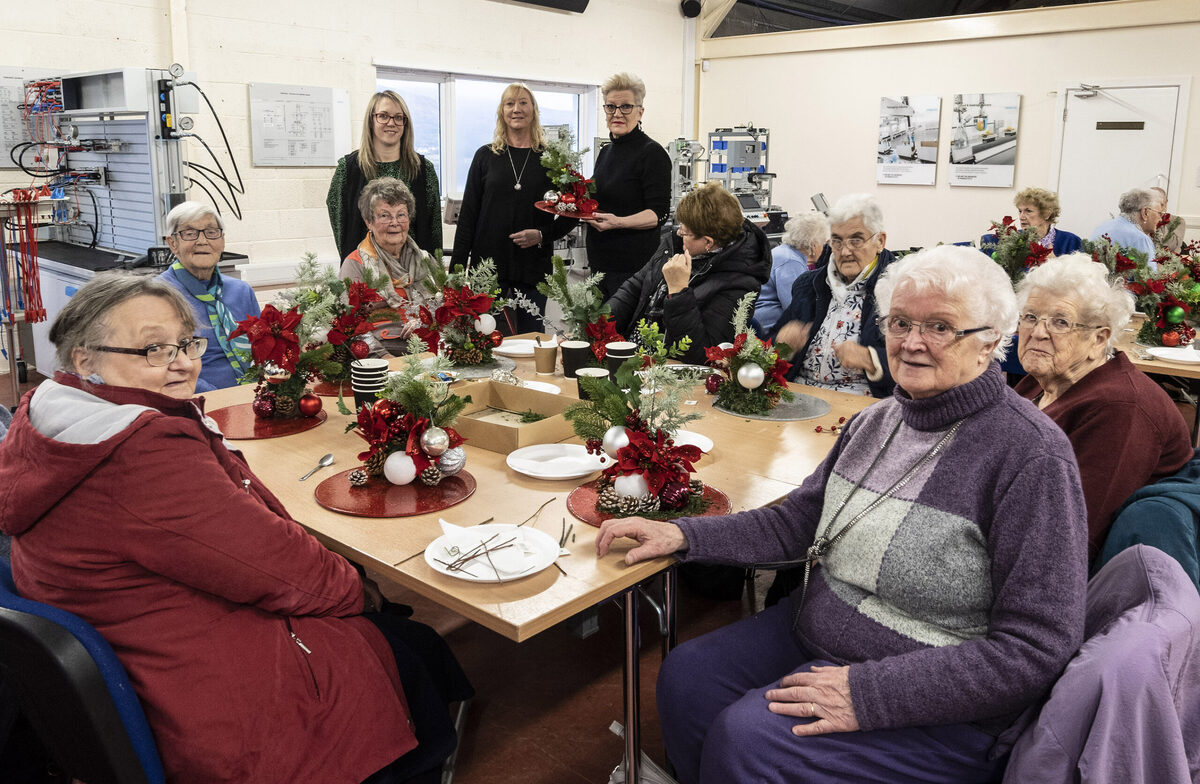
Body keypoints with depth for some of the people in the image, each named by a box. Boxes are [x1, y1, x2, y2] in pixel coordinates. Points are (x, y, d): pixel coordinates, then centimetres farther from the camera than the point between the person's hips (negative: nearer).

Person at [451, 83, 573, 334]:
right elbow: (468, 213, 6)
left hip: (534, 265, 0)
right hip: (488, 262, 1)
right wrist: (458, 265, 0)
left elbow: (571, 215, 8)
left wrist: (542, 235, -10)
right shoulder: (486, 156, 7)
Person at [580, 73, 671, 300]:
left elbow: (659, 212, -15)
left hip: (634, 266, -8)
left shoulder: (652, 153, -9)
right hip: (599, 263, 8)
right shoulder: (605, 153, 16)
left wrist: (618, 222, -29)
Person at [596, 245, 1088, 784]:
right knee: (685, 676, -4)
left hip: (932, 705, -7)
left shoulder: (1032, 455, -19)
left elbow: (1035, 649, -21)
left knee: (745, 737, -21)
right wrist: (682, 535, -4)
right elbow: (796, 523, 10)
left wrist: (868, 694, -26)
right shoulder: (876, 421, 5)